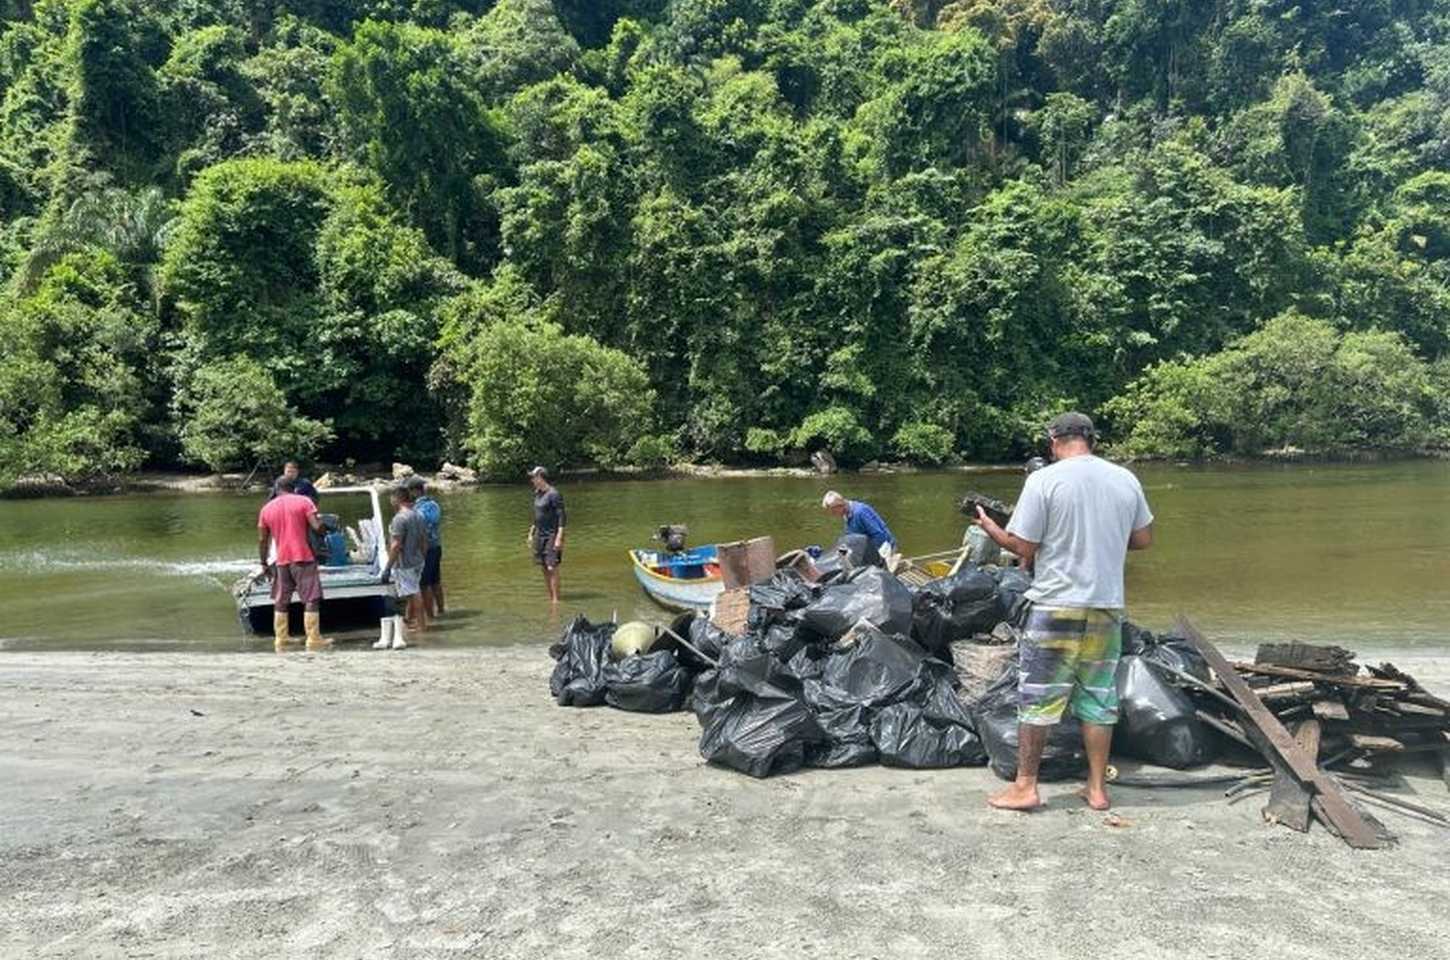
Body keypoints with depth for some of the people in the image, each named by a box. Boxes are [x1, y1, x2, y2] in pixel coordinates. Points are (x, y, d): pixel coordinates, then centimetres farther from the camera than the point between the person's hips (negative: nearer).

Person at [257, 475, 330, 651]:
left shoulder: (266, 508, 11)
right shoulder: (303, 501, -2)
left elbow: (262, 540, 12)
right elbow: (317, 527, -13)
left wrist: (264, 564, 20)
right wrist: (321, 521, 9)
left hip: (281, 560, 4)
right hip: (303, 557, -4)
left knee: (280, 601, 15)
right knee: (311, 599, -2)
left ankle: (280, 640, 17)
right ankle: (314, 640, -5)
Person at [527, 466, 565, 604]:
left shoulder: (553, 494, -14)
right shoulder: (537, 493, 11)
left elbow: (561, 518, -16)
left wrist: (559, 538, -20)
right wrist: (531, 534, 20)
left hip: (552, 536, -8)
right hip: (540, 536, 8)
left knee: (552, 568, -10)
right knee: (544, 568, 9)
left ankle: (556, 599, -5)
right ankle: (550, 598, 16)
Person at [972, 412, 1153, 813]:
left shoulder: (1043, 480, -11)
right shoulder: (1126, 480, 3)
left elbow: (1022, 547, -11)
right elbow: (1143, 539, 12)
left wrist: (989, 526, 6)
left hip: (1055, 607, -4)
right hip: (1107, 607, 5)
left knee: (1037, 698, 5)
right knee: (1099, 698, 13)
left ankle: (1025, 786, 12)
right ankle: (1097, 788, 21)